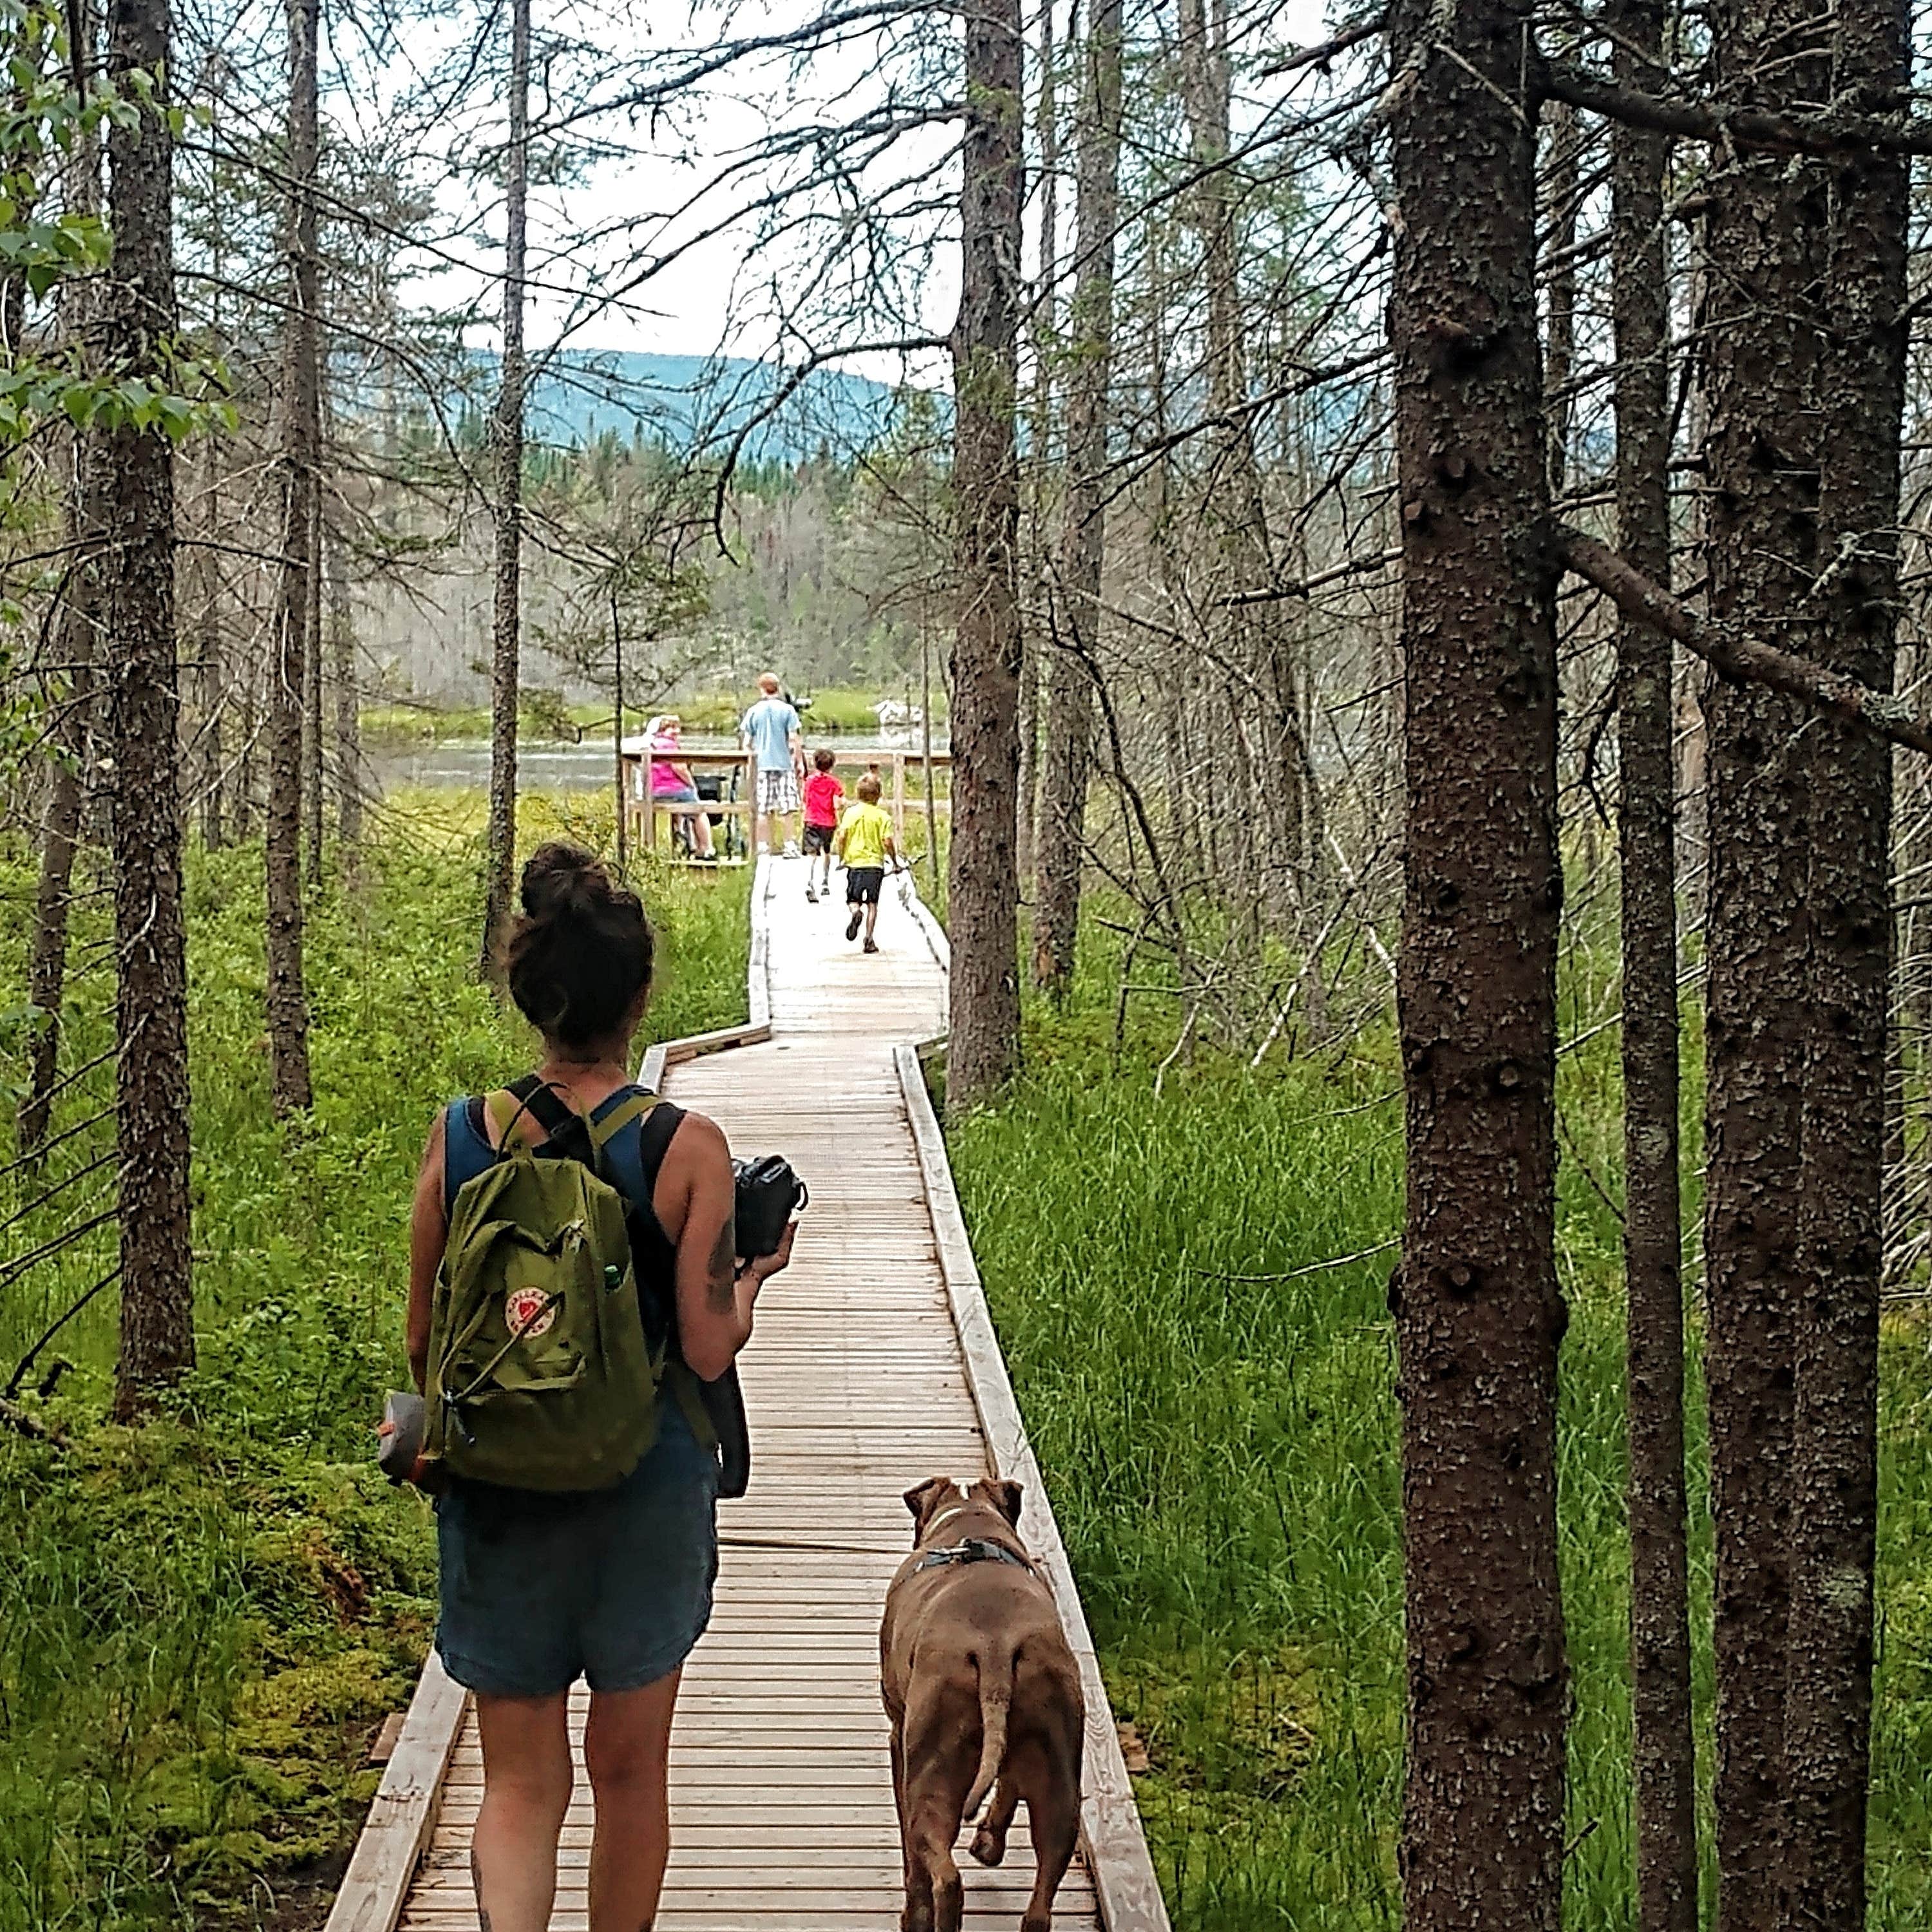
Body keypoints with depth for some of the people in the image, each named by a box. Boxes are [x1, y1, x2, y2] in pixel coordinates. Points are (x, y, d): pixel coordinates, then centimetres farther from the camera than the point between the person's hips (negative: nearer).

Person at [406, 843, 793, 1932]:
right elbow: (706, 1352, -11)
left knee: (520, 1782, 9)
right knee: (631, 1768, 18)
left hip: (496, 1491, 1)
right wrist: (755, 1276, 9)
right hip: (647, 1488, -1)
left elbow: (424, 1343, 1)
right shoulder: (686, 1150, -13)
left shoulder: (459, 1138, -6)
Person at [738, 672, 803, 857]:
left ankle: (763, 847, 4)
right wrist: (800, 762, 3)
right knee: (785, 809, 1)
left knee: (763, 809, 5)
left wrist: (749, 763, 18)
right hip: (784, 764, -2)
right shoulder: (787, 710, -2)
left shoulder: (753, 711, 4)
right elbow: (793, 739, -5)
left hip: (761, 765, 2)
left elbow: (746, 743, 6)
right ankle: (789, 847, -1)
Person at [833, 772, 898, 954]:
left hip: (854, 862, 0)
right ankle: (869, 938, -4)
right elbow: (887, 841, -9)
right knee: (872, 903, 6)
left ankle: (856, 912, -25)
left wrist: (841, 857, 8)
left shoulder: (851, 812, 1)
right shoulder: (882, 816, -2)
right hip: (875, 862, 0)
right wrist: (895, 861, 6)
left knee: (853, 899, 10)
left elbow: (841, 836, -6)